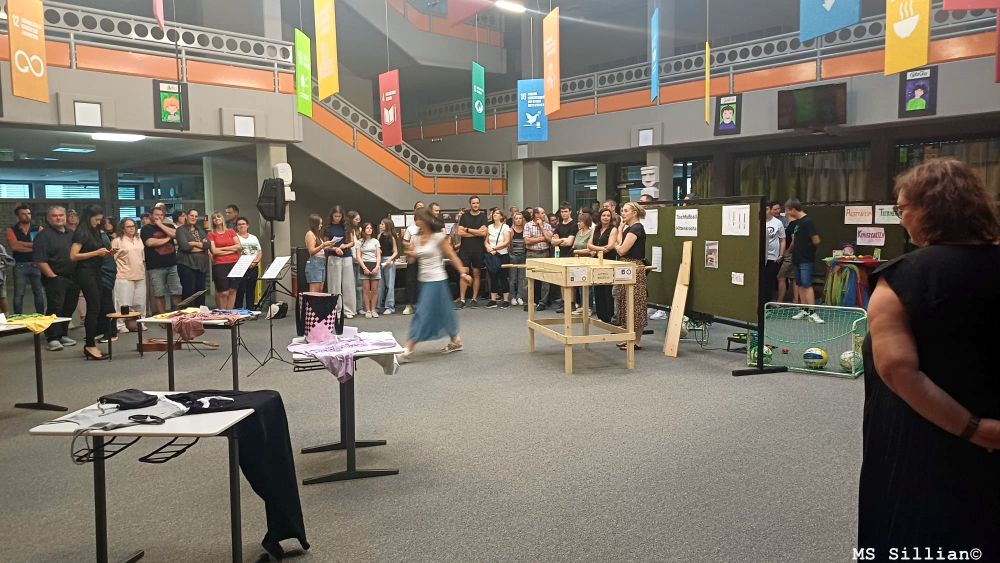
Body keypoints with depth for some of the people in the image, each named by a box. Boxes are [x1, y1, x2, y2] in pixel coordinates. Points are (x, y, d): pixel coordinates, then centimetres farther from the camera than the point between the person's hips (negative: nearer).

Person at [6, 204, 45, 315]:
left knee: (39, 293, 5)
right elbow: (14, 246, -11)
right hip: (20, 265, -1)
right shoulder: (12, 230, 5)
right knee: (19, 294, 3)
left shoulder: (38, 229, 8)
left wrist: (22, 243, -11)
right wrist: (33, 247, -11)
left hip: (36, 264, 1)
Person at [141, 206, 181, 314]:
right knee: (159, 294, -1)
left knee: (176, 292, 2)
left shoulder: (167, 227, 18)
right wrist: (167, 239, -2)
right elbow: (150, 242, -13)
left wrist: (161, 225, -1)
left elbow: (175, 234, -3)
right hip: (156, 267, -4)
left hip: (172, 265, 4)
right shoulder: (146, 229, 5)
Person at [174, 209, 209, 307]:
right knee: (188, 292, -6)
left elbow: (208, 244, 3)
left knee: (201, 293, 8)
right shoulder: (181, 230, 0)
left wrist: (194, 244, -9)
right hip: (187, 265, -6)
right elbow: (184, 246, -15)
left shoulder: (200, 229, 17)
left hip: (202, 265, 6)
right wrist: (201, 244, -5)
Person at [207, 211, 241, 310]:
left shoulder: (231, 232, 13)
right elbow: (214, 251, -5)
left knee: (232, 291, 1)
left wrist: (222, 248, -3)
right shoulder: (211, 234, 6)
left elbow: (239, 246, 3)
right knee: (223, 293, -7)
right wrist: (231, 250, -4)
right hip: (219, 265, -3)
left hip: (234, 264, 3)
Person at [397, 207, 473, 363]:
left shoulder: (439, 237, -10)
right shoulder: (416, 239, 7)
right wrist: (409, 255, -15)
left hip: (436, 280, -7)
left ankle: (408, 351, -8)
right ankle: (456, 341, 32)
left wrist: (463, 272, -14)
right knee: (442, 312, 16)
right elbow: (411, 258, 8)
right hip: (424, 280, 7)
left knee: (423, 314, -7)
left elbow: (452, 256, -8)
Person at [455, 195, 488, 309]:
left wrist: (468, 230, -8)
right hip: (465, 249, 0)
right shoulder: (464, 216, 5)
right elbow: (460, 232, -5)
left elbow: (484, 233, -11)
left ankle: (474, 299, 13)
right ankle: (462, 299, -1)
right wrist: (477, 232, -8)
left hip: (478, 250, 0)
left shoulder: (483, 217, 2)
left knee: (476, 274, 5)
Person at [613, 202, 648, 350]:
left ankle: (637, 341, 2)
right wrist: (620, 229, 10)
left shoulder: (636, 228, -15)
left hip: (634, 269, -10)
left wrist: (616, 246, 2)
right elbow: (621, 245, 10)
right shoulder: (629, 228, 16)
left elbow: (622, 250, -19)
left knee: (634, 304, -4)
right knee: (629, 303, 13)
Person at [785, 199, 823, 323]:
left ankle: (812, 313, -13)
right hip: (797, 258, 9)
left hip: (806, 259, -9)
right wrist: (791, 249, 16)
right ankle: (805, 311, 16)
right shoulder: (796, 222, 12)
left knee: (807, 285, -13)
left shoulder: (808, 221, -15)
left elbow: (816, 241, -17)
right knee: (800, 285, 10)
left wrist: (808, 248, -1)